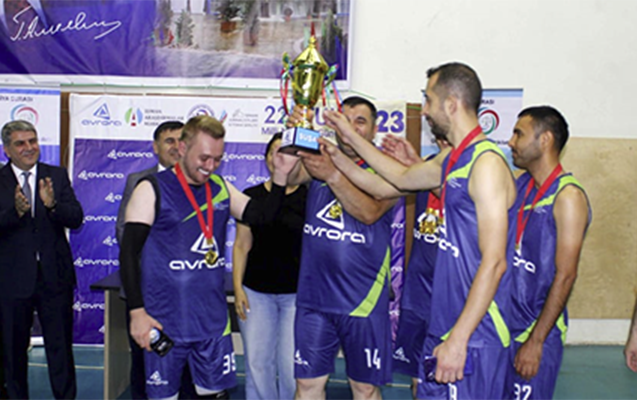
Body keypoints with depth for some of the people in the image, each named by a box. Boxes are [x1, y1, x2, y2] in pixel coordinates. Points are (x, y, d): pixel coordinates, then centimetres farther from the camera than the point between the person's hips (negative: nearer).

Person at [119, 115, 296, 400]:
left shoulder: (221, 188, 9)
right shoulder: (152, 190, -7)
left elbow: (262, 216, 5)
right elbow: (129, 253, -10)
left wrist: (281, 176, -10)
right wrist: (137, 312, -16)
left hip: (213, 321, 5)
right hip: (165, 323, -4)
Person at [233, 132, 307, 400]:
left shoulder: (309, 197, -1)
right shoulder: (251, 196, 6)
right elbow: (242, 245, 7)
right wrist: (237, 287, 1)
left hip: (297, 292, -2)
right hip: (256, 292, 2)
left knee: (291, 365, -2)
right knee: (257, 362, 6)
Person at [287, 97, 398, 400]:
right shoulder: (321, 158, 8)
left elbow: (370, 212, -20)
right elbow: (290, 176, -11)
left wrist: (333, 175, -33)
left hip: (363, 299, -2)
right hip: (314, 296, 3)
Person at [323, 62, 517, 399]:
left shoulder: (486, 163, -17)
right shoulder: (453, 162, 13)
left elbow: (493, 262, -22)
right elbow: (403, 177, 34)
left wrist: (459, 338, -22)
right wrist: (352, 139, 34)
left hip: (473, 336, -9)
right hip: (445, 326, 9)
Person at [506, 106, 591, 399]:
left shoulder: (568, 196, -15)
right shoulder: (520, 184, 8)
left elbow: (565, 276, -18)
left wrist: (536, 341, -18)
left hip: (536, 329, -7)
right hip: (503, 321, 7)